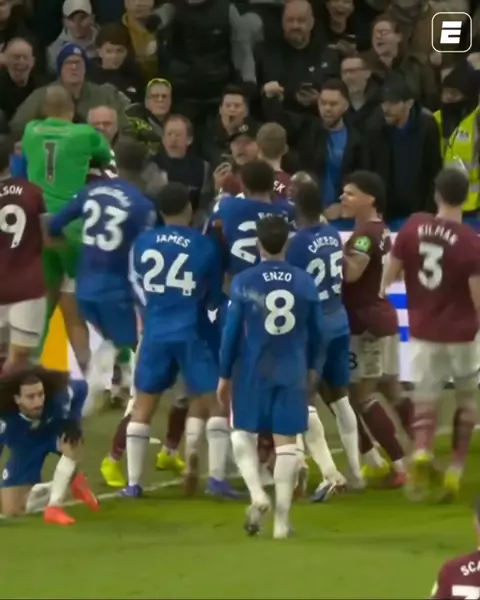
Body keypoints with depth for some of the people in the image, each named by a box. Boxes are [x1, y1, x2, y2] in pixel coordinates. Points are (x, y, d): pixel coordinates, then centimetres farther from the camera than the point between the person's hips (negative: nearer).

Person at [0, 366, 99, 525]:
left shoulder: (58, 397, -37)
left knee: (72, 441, -39)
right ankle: (69, 483, 15)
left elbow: (81, 388, -13)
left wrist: (73, 420, -22)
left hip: (56, 432, 0)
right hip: (25, 449, 0)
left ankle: (54, 507, -27)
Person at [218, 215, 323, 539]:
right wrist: (309, 367, 25)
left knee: (243, 432, 14)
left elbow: (232, 332, -5)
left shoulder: (244, 282, -8)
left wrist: (225, 375, 6)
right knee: (286, 440, 4)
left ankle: (257, 494, -9)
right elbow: (317, 332, 7)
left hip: (252, 370, -2)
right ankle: (282, 520, 4)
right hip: (292, 372, 2)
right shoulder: (306, 282, -1)